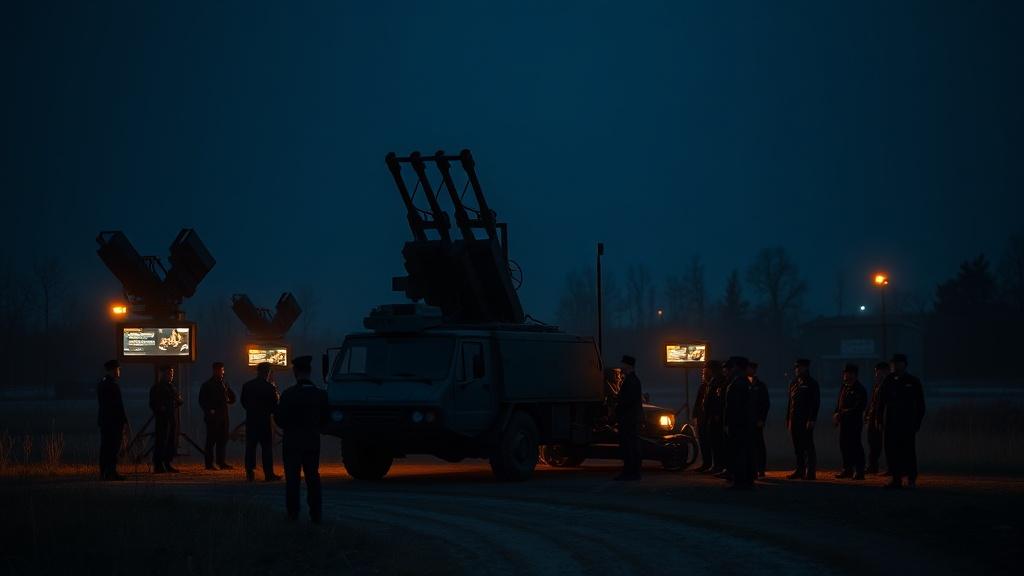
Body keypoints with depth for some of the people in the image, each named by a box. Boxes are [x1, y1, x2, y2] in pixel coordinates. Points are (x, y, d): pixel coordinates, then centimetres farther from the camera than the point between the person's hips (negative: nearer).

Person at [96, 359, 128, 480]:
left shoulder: (101, 384, 12)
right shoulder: (114, 385, -14)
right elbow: (119, 405, -15)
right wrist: (124, 420, -11)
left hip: (103, 420, 8)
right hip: (115, 420, -8)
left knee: (105, 447, 10)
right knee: (114, 447, -6)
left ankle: (103, 472, 12)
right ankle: (111, 473, -8)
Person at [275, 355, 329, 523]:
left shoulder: (289, 394, -15)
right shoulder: (320, 394, -4)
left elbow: (280, 419, -11)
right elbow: (324, 420, 2)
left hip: (292, 443, -3)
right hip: (313, 442, 3)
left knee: (292, 478, 6)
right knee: (313, 478, 9)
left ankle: (293, 513, 6)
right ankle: (316, 514, 7)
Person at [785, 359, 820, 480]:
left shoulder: (812, 384, -3)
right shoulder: (793, 383, 16)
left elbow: (816, 403, -8)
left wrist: (811, 420, -16)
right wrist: (788, 419, 14)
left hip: (806, 420, -6)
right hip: (794, 420, 6)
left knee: (808, 447, -5)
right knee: (798, 447, 8)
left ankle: (810, 472, -3)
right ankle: (800, 470, 13)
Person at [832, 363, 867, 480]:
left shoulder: (859, 389, -10)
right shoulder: (844, 387, 15)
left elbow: (859, 407, -16)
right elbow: (839, 402, 20)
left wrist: (843, 413, -17)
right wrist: (836, 414, 3)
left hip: (854, 422, -8)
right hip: (844, 421, 8)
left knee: (855, 445, -6)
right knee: (844, 444, 10)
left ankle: (859, 471, -2)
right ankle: (847, 469, 19)